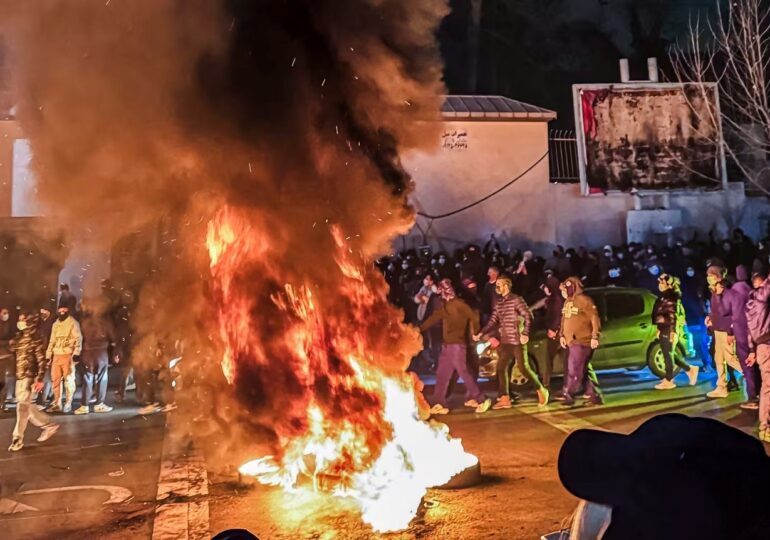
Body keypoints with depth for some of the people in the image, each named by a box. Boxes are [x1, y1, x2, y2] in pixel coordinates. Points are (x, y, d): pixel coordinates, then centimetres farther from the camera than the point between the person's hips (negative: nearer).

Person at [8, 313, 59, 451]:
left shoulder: (35, 338, -10)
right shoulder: (19, 337, 12)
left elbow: (41, 360, -13)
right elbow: (15, 356, 19)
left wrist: (40, 379, -17)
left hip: (28, 377, -8)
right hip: (19, 376, 8)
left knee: (22, 406, -5)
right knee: (26, 406, 12)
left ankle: (18, 438, 4)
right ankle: (49, 425, 24)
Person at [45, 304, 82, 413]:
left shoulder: (73, 322, -2)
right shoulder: (55, 324, 18)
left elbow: (78, 338, -9)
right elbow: (52, 341, 22)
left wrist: (76, 353, -18)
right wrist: (48, 355, 16)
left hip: (68, 355, -6)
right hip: (56, 355, 6)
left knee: (68, 380, -3)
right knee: (55, 380, 7)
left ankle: (68, 404, 2)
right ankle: (57, 404, 15)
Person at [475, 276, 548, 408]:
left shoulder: (517, 300, -9)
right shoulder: (499, 303, 12)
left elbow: (528, 316, -13)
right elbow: (493, 321, 10)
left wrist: (525, 334, -22)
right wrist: (481, 333, -2)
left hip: (517, 341, -7)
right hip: (505, 341, 7)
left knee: (523, 368, -4)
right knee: (501, 368, 2)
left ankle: (541, 390, 17)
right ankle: (504, 399, 6)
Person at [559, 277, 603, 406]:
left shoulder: (584, 300, -12)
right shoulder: (567, 302, 16)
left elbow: (595, 318, -16)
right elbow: (564, 320, 23)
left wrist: (595, 337, -19)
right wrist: (562, 335, 15)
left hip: (581, 342, -9)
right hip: (571, 342, 9)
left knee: (574, 370, -8)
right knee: (585, 369, 12)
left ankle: (568, 396, -4)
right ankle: (595, 396, 18)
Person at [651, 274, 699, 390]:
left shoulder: (672, 297, -13)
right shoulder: (663, 297, 15)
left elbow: (674, 316, -18)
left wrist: (673, 332, -22)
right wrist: (659, 329, 22)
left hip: (669, 330, -9)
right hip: (664, 330, 9)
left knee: (668, 355, -2)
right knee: (670, 354, 14)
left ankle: (668, 381, 5)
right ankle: (690, 369, 26)